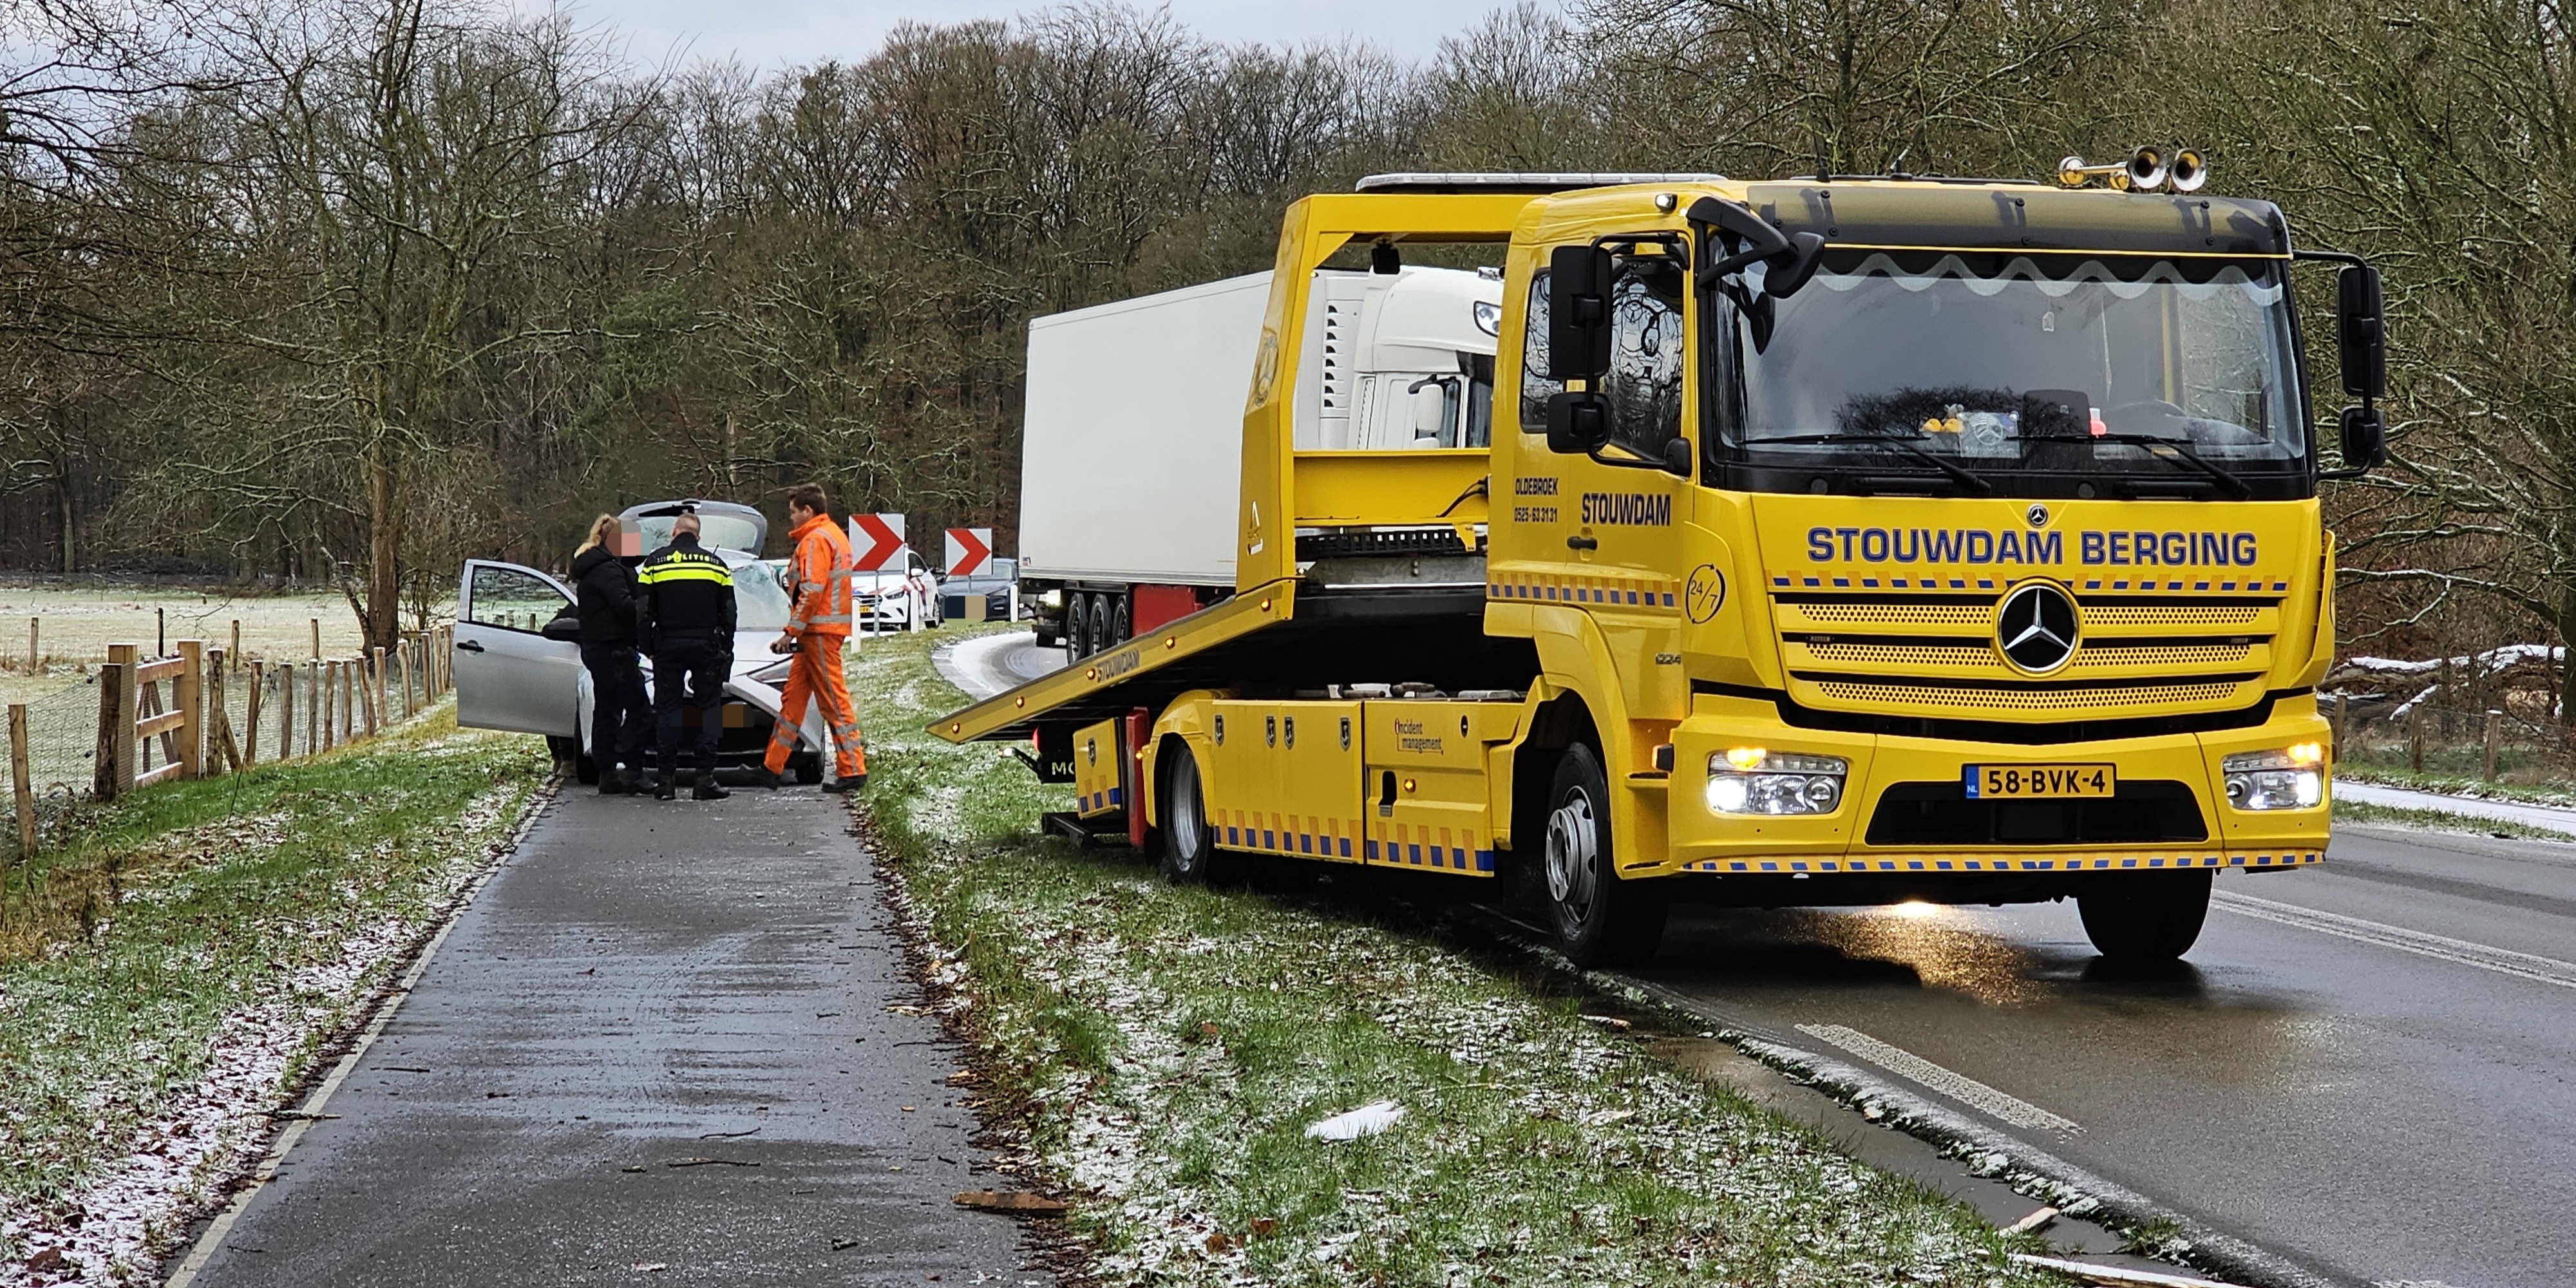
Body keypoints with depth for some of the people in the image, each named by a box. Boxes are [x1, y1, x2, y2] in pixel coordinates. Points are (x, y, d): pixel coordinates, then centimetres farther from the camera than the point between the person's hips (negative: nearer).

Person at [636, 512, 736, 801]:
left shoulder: (655, 562, 4)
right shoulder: (716, 565, 8)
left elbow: (642, 611, 2)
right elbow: (729, 612, 10)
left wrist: (648, 645, 9)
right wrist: (726, 648, 17)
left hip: (668, 646, 0)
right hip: (707, 645, 0)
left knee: (667, 710, 5)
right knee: (709, 709, 3)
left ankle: (668, 778, 1)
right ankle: (705, 778, -5)